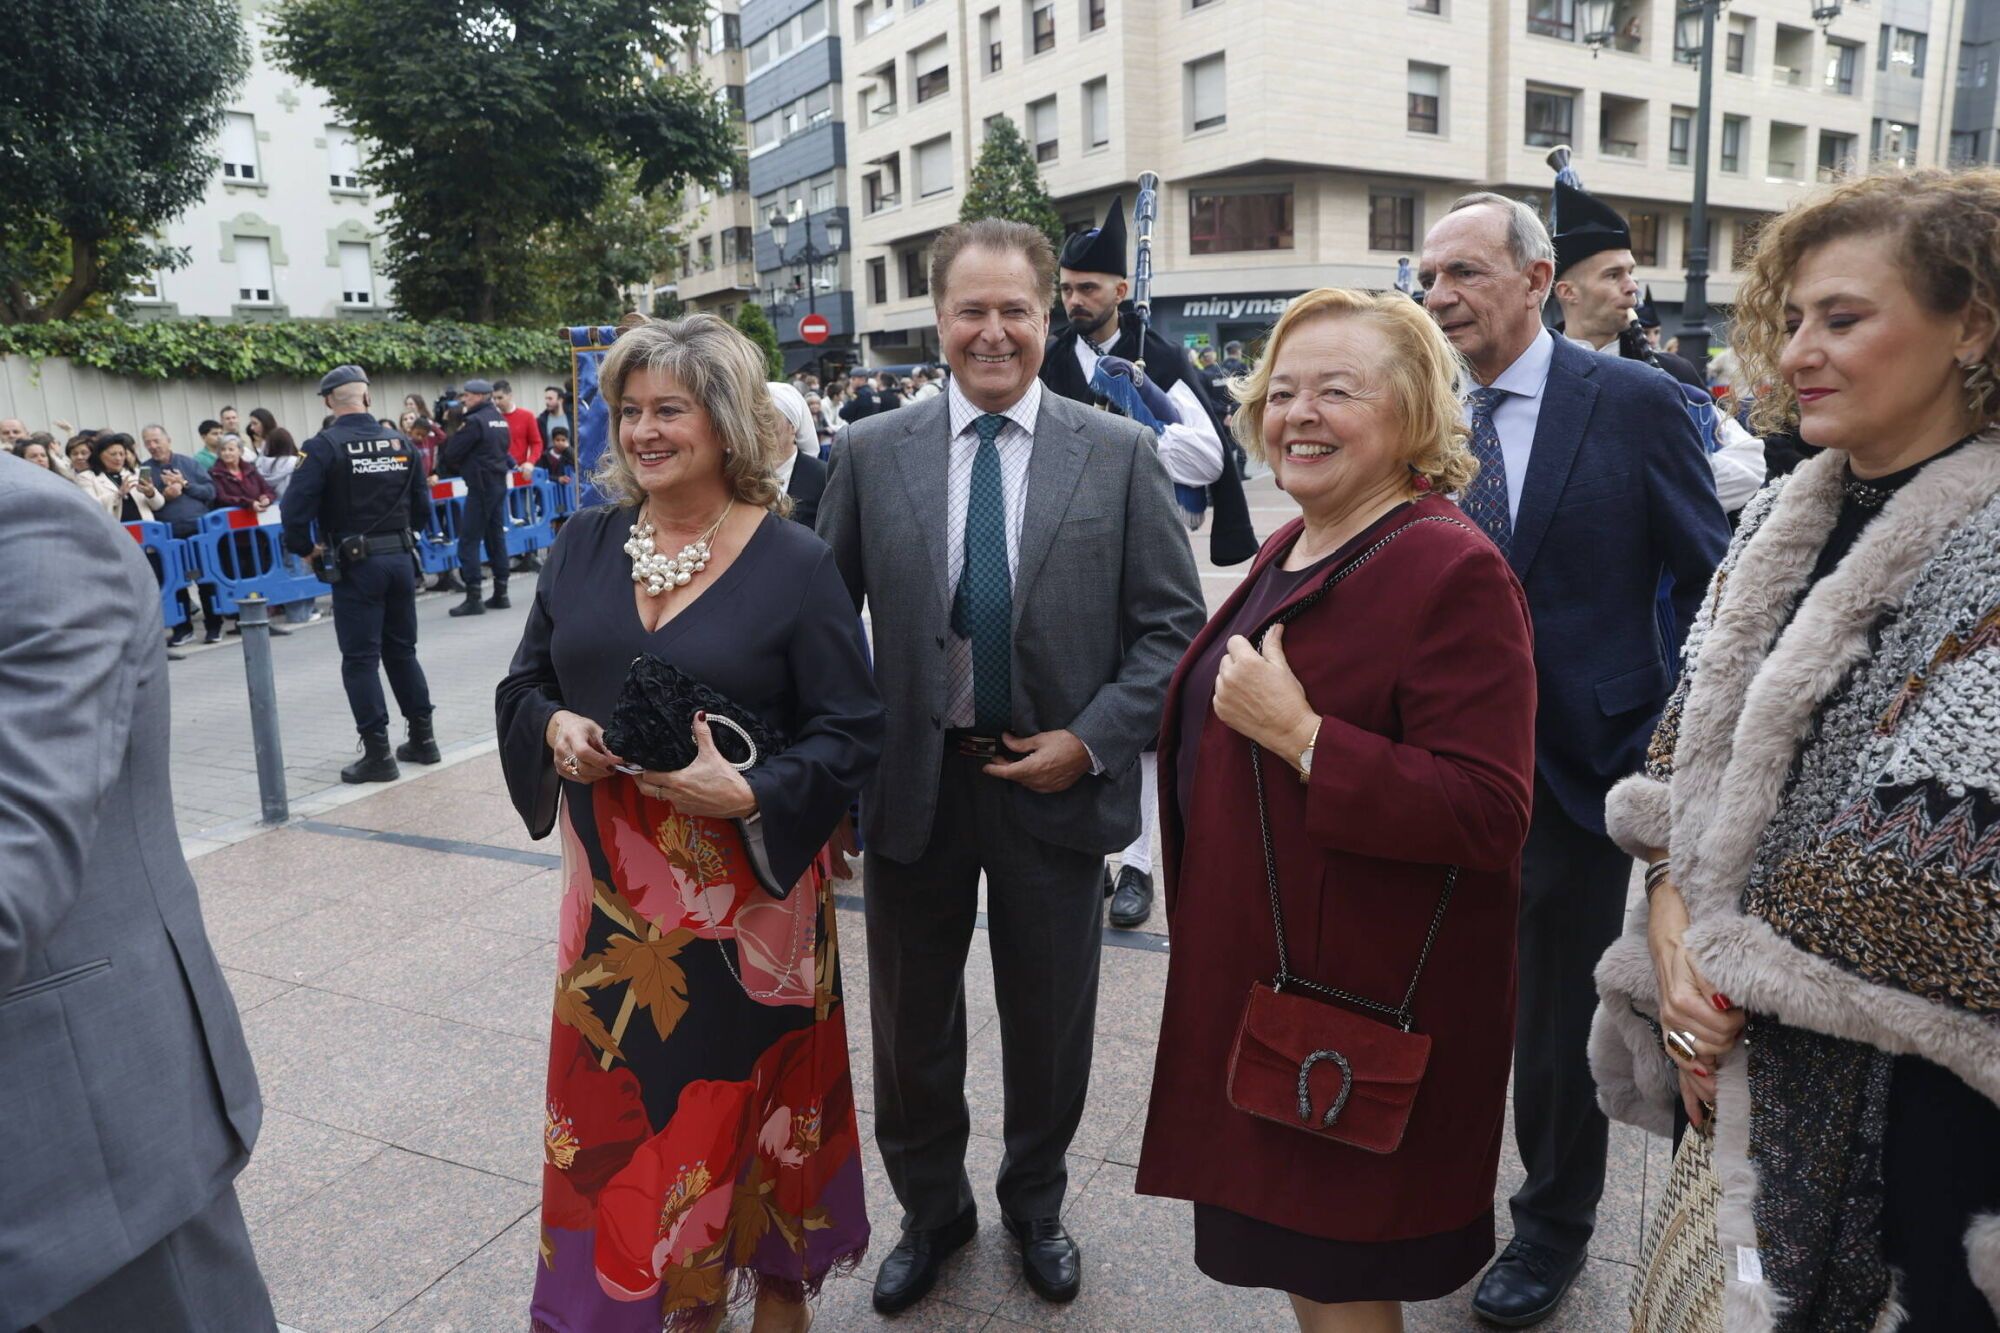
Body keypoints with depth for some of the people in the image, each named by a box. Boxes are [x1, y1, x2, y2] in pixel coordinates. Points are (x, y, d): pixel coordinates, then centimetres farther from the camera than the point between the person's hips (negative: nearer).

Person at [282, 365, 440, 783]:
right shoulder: (401, 443, 4)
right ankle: (422, 739, 21)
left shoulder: (324, 446, -10)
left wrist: (305, 548, 0)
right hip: (401, 558, 5)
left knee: (360, 658, 2)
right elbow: (423, 505, 7)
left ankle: (378, 754, 3)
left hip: (355, 565, -5)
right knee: (402, 650, 16)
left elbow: (296, 506, -16)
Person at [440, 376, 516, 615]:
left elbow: (450, 455, -11)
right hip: (499, 483, 8)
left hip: (480, 486, -8)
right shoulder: (500, 419, 12)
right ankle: (500, 593, 15)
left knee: (468, 541, -5)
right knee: (496, 537, 12)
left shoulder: (474, 421, -14)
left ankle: (473, 598, -7)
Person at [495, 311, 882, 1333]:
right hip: (614, 877, 4)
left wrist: (749, 795, -25)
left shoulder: (793, 563, -9)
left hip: (747, 885, -4)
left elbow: (851, 732, -9)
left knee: (754, 1088, 9)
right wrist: (555, 729, -11)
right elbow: (523, 684, 11)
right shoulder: (586, 546, 4)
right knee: (628, 1092, 11)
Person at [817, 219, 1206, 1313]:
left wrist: (1093, 741, -14)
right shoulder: (869, 452, -1)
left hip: (1057, 783, -1)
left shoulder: (1120, 454, -4)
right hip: (913, 784, 1)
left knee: (1049, 1024, 17)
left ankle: (1035, 1203, 45)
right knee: (911, 1026, 17)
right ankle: (930, 1209, 44)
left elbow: (1174, 626, -4)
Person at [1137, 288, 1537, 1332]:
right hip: (1258, 974, 9)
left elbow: (1488, 815, -26)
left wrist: (1300, 733, -29)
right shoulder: (1289, 551, 7)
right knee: (1286, 1245, 24)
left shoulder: (1451, 570, -20)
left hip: (1362, 1002, -8)